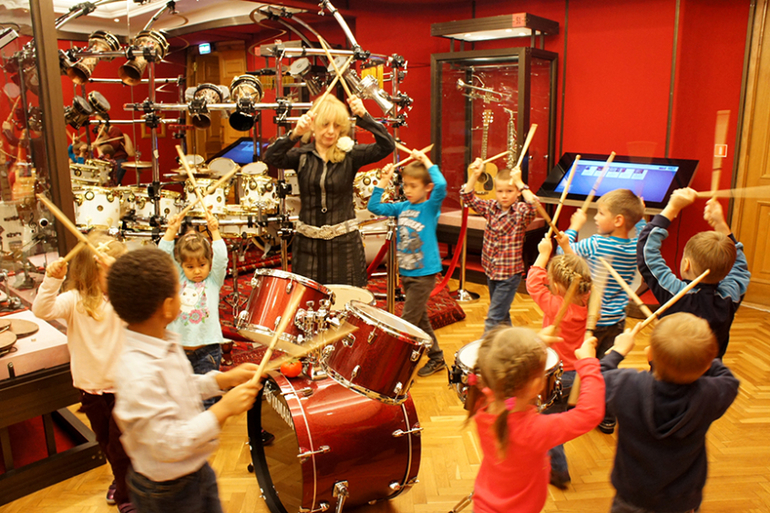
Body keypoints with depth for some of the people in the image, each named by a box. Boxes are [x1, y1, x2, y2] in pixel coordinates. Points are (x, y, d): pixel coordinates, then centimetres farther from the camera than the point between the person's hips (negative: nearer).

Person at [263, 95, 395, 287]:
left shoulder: (350, 154, -1)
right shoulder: (302, 155, 2)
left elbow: (387, 146, -14)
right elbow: (271, 157, -15)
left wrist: (364, 117, -26)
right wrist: (295, 134, -30)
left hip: (344, 242, -1)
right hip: (307, 242, 1)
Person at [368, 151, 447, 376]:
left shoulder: (431, 207, -10)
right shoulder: (402, 207, 8)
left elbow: (441, 185, -29)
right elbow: (374, 207, 8)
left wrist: (427, 162, -19)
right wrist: (383, 181, 2)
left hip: (424, 273, -7)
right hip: (406, 272, 7)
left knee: (408, 322, -5)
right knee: (420, 318, 17)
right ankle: (436, 358, 31)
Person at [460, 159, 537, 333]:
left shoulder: (521, 212, -13)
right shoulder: (491, 207, 1)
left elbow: (533, 205, -34)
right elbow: (467, 197, 2)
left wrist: (519, 182, -30)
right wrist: (474, 175, -10)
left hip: (510, 274, -6)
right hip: (491, 271, 6)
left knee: (493, 317, -6)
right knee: (501, 314, 22)